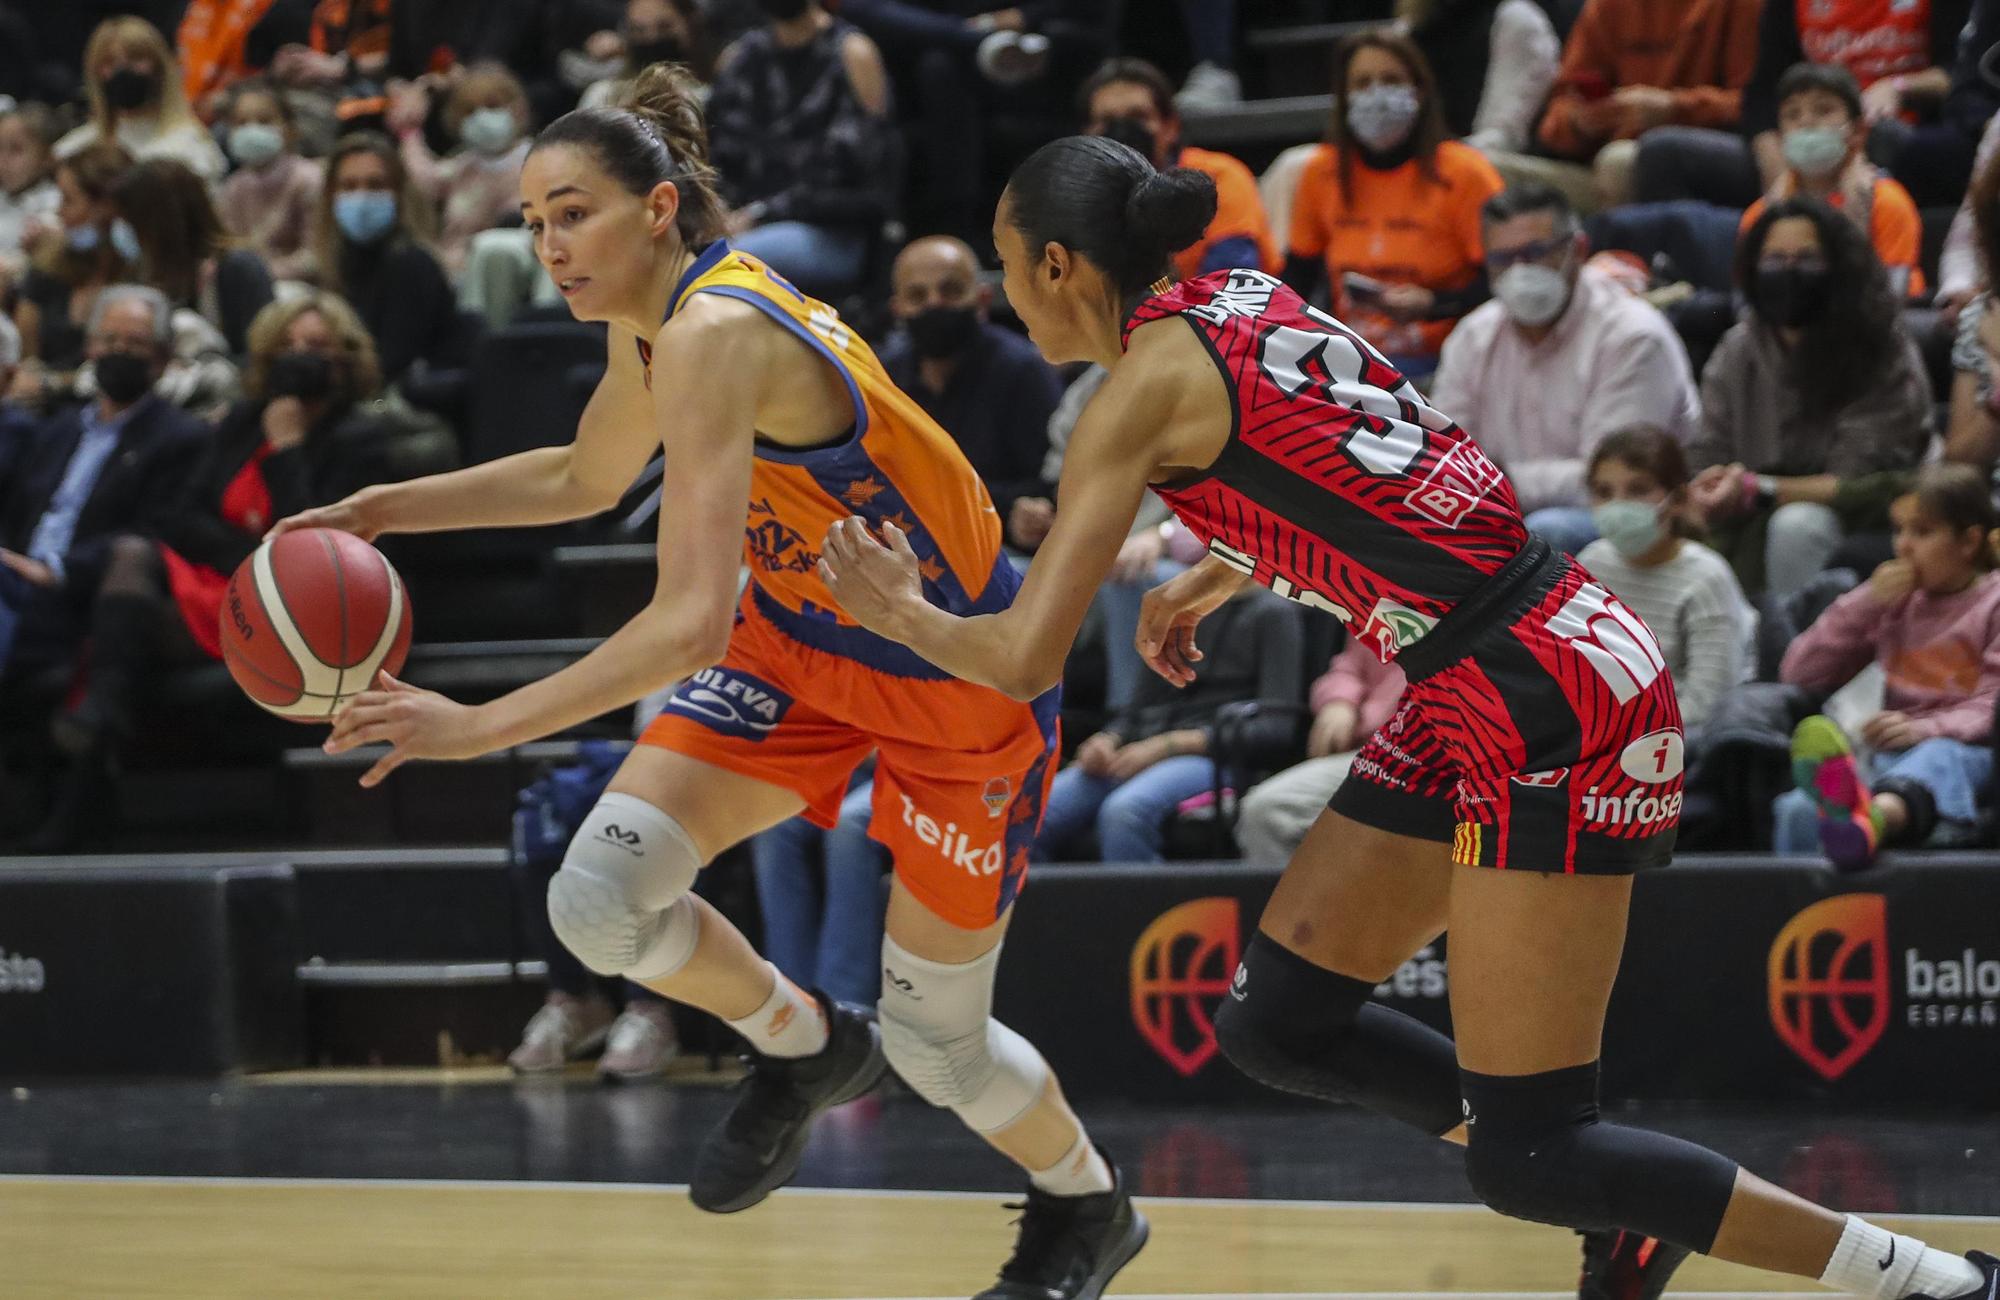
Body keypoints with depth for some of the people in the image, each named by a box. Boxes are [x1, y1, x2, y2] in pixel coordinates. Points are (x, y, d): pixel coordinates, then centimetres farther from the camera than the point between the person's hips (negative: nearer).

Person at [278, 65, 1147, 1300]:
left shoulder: (712, 334, -31)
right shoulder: (654, 320, -3)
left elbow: (691, 621, -39)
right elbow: (587, 476, 19)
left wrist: (484, 725, -39)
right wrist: (395, 507, 7)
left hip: (959, 675, -8)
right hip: (798, 641, 8)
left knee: (936, 1045, 4)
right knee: (601, 899, -9)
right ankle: (804, 1047, 19)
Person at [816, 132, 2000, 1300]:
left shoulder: (1149, 378, -10)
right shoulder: (1249, 302, 14)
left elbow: (1026, 659, -11)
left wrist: (901, 612, 8)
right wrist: (1218, 576, 33)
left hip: (1547, 700, -9)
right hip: (1478, 698, 9)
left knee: (1528, 1159, -7)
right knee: (1276, 1024, 14)